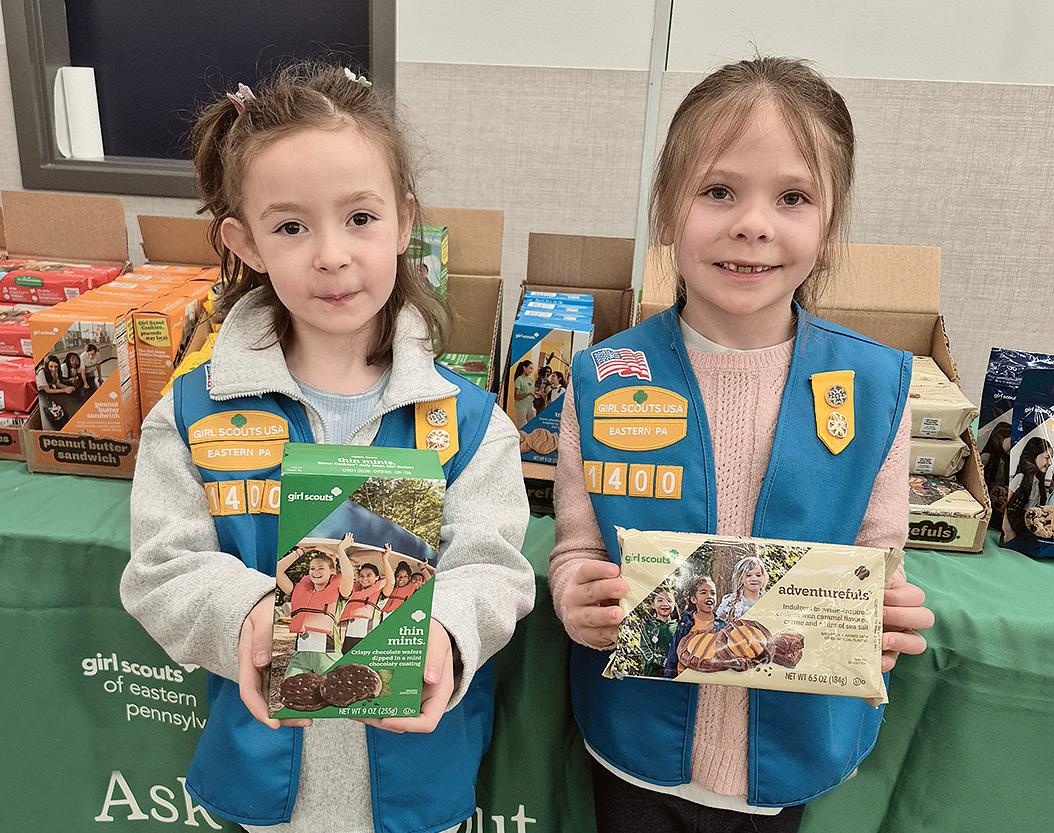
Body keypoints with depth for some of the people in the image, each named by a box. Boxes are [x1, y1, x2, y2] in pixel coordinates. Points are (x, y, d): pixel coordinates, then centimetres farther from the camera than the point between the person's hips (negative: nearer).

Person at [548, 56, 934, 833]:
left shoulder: (877, 385, -10)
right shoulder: (604, 381, -12)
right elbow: (577, 550, -4)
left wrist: (889, 619, -21)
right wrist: (578, 598, -25)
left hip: (793, 757, 1)